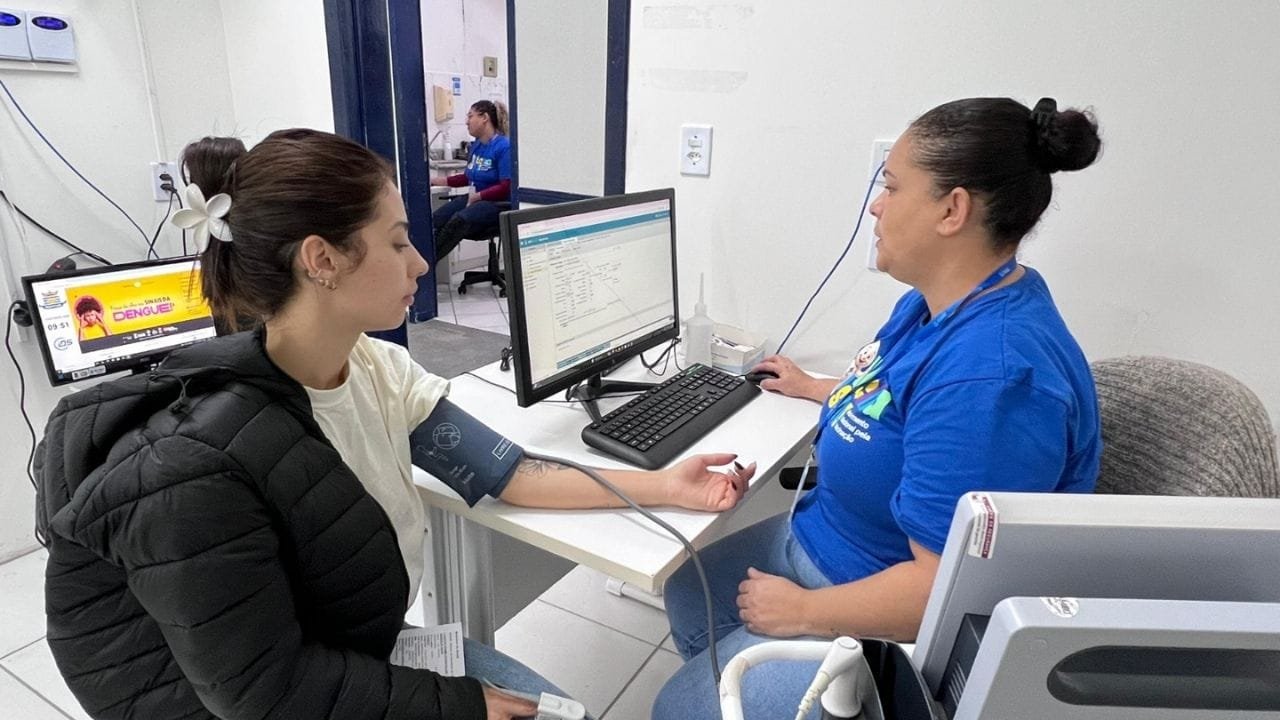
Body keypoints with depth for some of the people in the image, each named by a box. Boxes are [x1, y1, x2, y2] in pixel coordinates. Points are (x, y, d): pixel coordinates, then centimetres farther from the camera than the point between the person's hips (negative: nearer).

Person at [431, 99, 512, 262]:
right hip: (475, 198, 8)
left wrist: (477, 196, -16)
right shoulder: (476, 145, 13)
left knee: (459, 220, -35)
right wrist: (439, 181, 19)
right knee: (436, 219, -19)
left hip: (497, 204, -8)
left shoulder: (504, 147, -11)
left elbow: (506, 188, -15)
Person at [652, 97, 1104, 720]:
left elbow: (948, 590, -33)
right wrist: (817, 389, 27)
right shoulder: (940, 298, -1)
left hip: (896, 627, -9)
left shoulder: (991, 374, -35)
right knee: (688, 586, 18)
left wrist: (801, 611, -20)